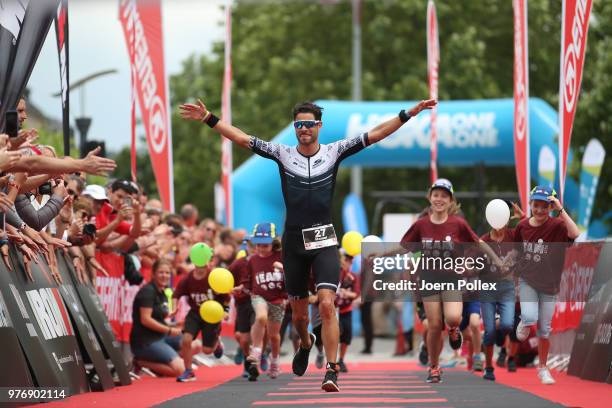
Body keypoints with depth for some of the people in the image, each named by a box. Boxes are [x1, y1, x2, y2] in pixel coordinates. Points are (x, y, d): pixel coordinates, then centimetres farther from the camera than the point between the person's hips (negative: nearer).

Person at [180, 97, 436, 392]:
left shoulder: (334, 152, 2)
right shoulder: (283, 154, 4)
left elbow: (376, 134, -2)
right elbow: (241, 138, 1)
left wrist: (410, 113, -9)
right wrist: (209, 119, -6)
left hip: (324, 241, -2)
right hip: (293, 242, 2)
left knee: (327, 304, -19)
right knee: (299, 313, 12)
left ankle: (332, 370, -16)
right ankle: (305, 343, 45)